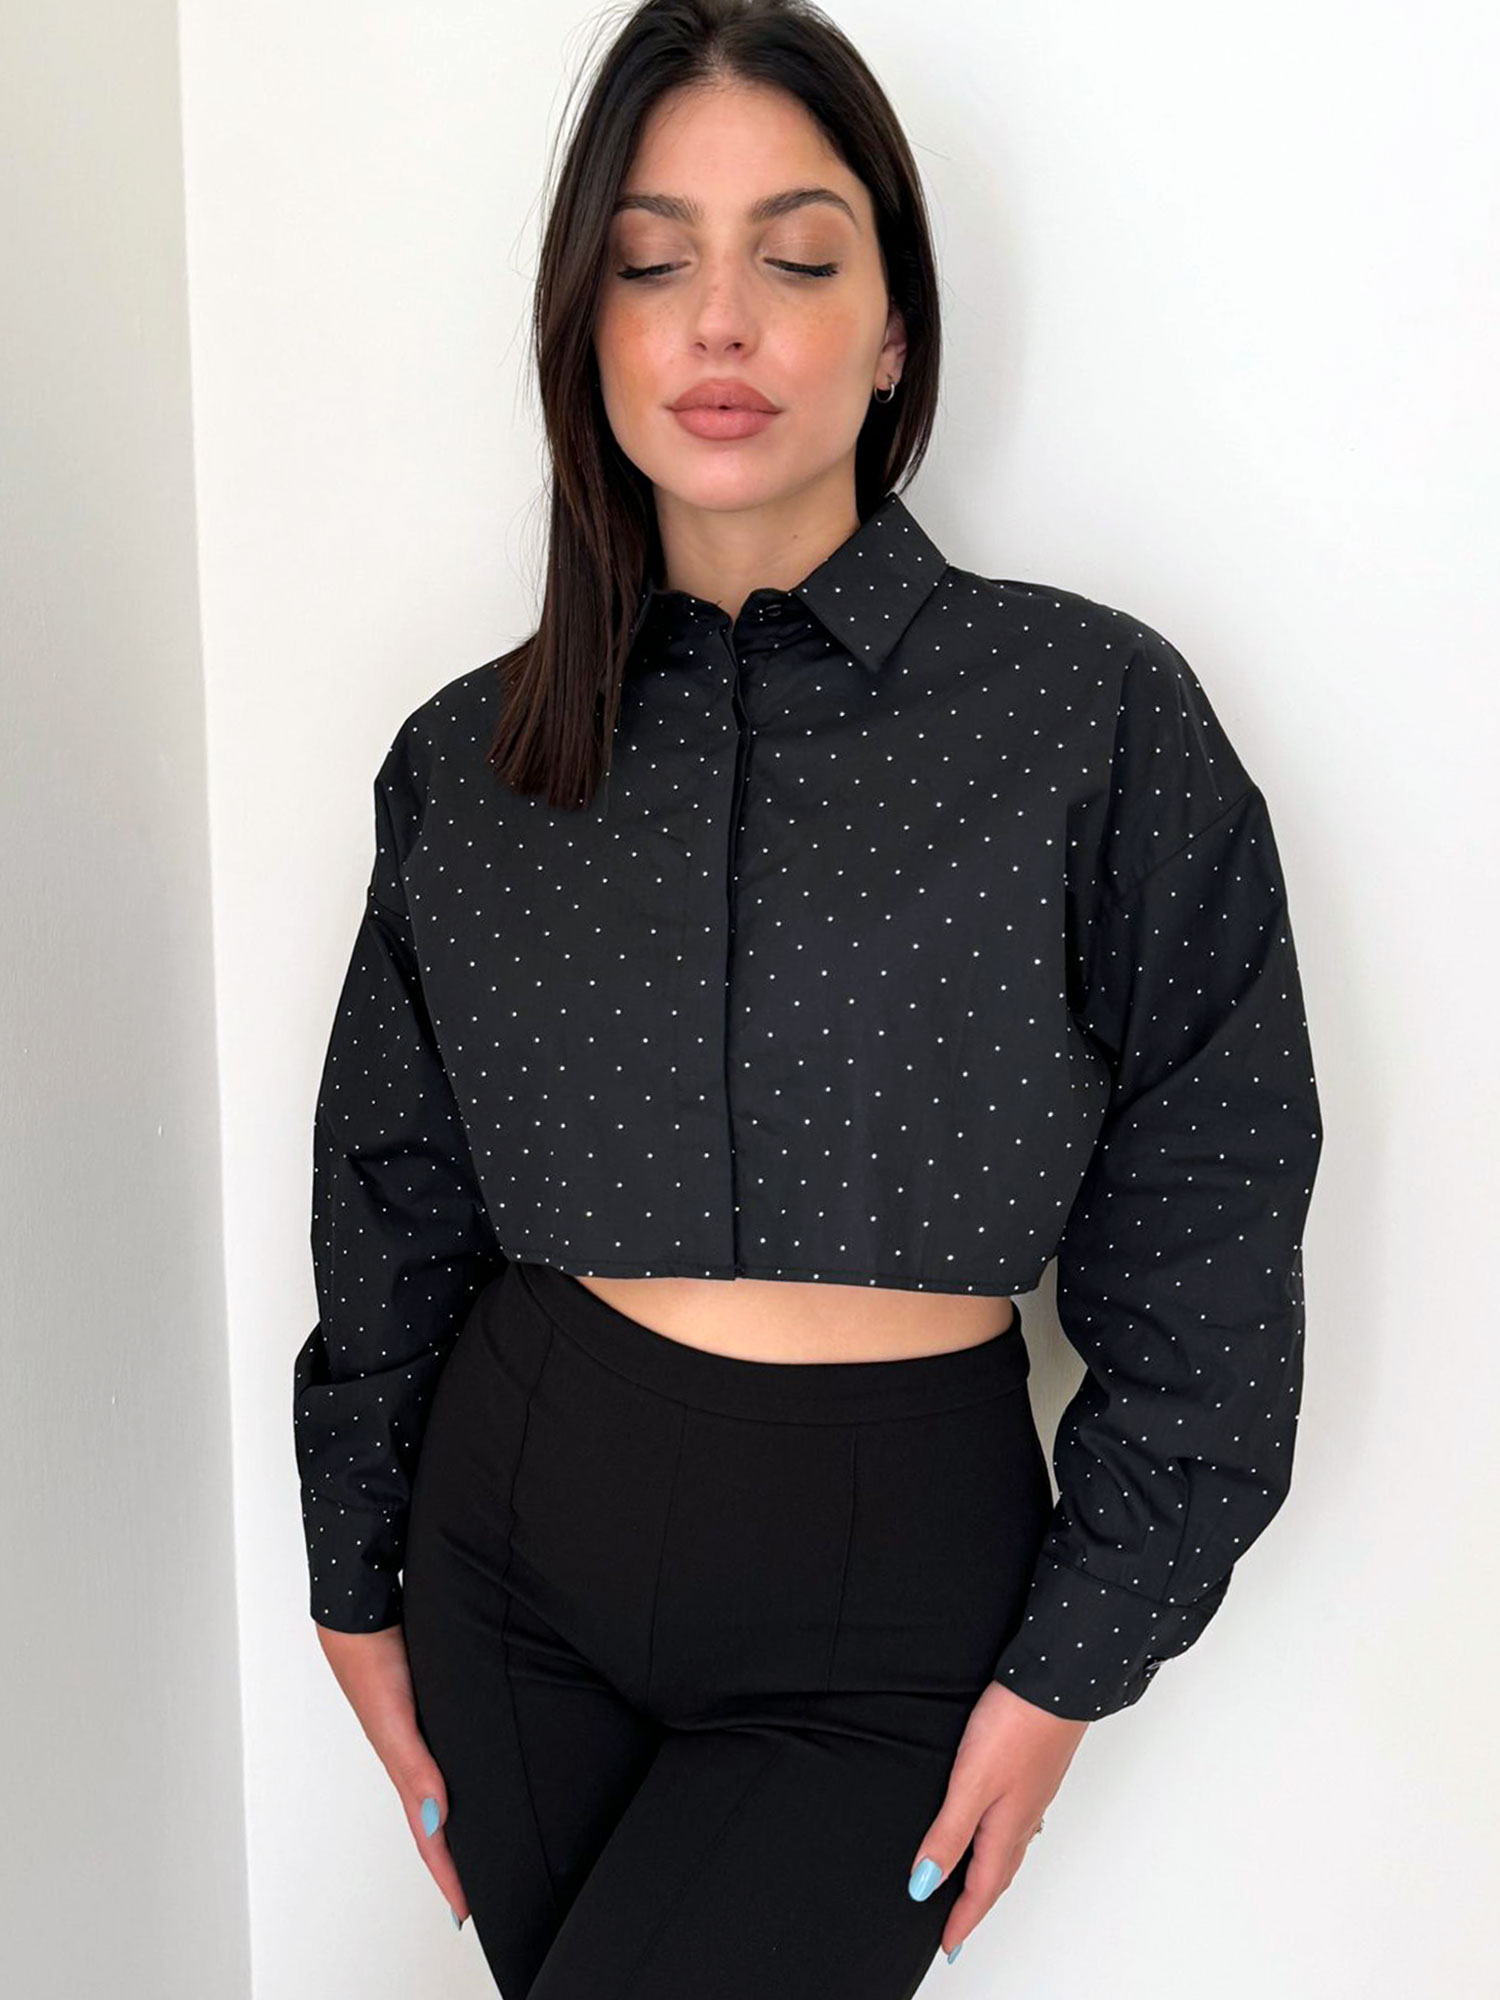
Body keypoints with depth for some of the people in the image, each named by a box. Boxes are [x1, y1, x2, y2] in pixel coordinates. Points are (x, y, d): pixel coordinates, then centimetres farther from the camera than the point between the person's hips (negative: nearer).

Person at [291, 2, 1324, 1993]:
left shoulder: (1098, 715, -10)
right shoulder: (467, 760, 0)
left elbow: (1200, 1249, -5)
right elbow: (391, 1208, 9)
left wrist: (1072, 1662, -5)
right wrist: (355, 1577, 12)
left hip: (887, 1605, -3)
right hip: (521, 1540, 4)